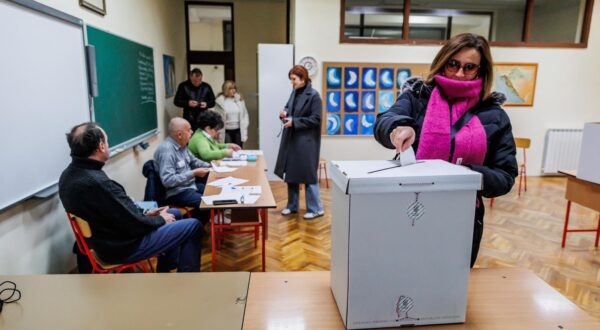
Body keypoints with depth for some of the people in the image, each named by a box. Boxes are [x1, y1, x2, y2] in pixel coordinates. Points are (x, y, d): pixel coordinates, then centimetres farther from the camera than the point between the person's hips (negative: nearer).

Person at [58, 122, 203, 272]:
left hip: (105, 239, 10)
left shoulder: (68, 175, -2)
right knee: (193, 226, -2)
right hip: (122, 246, -10)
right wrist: (161, 219, -6)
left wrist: (144, 213, 8)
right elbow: (134, 224, -24)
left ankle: (166, 269, 33)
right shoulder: (98, 182, -33)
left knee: (174, 214, 24)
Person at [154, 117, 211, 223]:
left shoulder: (181, 145, 6)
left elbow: (193, 160, 24)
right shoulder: (166, 150, -23)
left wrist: (209, 165, 7)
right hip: (176, 192, -10)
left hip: (190, 185, 10)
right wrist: (193, 173, -26)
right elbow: (167, 180, -30)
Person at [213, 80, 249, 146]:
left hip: (238, 131, 2)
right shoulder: (220, 102, -5)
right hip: (226, 131, -2)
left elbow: (244, 116, 4)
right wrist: (220, 135, -6)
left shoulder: (239, 99, 2)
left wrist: (244, 132, 0)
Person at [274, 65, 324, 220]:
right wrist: (284, 113, -1)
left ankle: (316, 209, 11)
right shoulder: (294, 93, 10)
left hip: (306, 142, -8)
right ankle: (292, 206, 26)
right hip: (291, 140, 8)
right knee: (290, 173, 12)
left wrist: (294, 122, -20)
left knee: (308, 174, -2)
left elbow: (316, 119, -17)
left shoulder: (313, 95, -12)